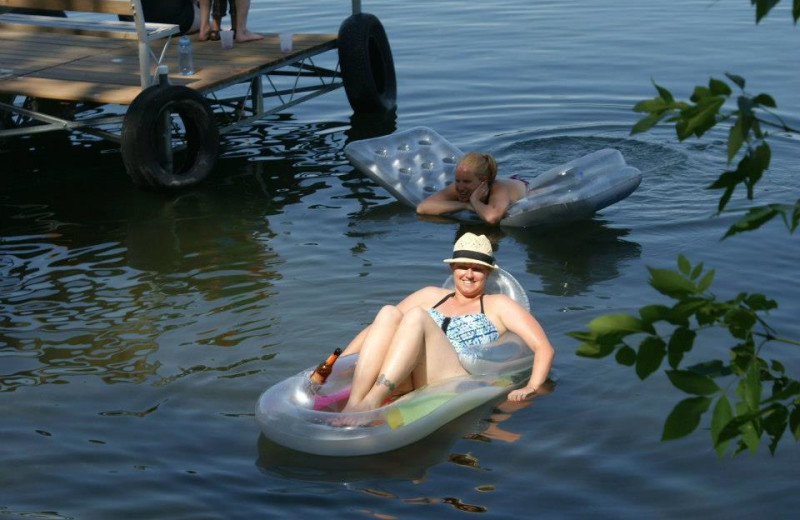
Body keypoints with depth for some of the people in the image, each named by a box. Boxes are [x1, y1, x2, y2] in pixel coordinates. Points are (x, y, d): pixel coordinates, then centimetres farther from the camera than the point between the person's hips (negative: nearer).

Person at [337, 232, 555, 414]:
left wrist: (532, 387, -8)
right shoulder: (430, 296, 32)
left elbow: (544, 348, 12)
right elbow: (377, 327, 29)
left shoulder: (498, 306, 22)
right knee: (388, 313, -23)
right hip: (405, 386, 3)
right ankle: (353, 403, -44)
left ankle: (370, 402, -46)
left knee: (416, 316, -26)